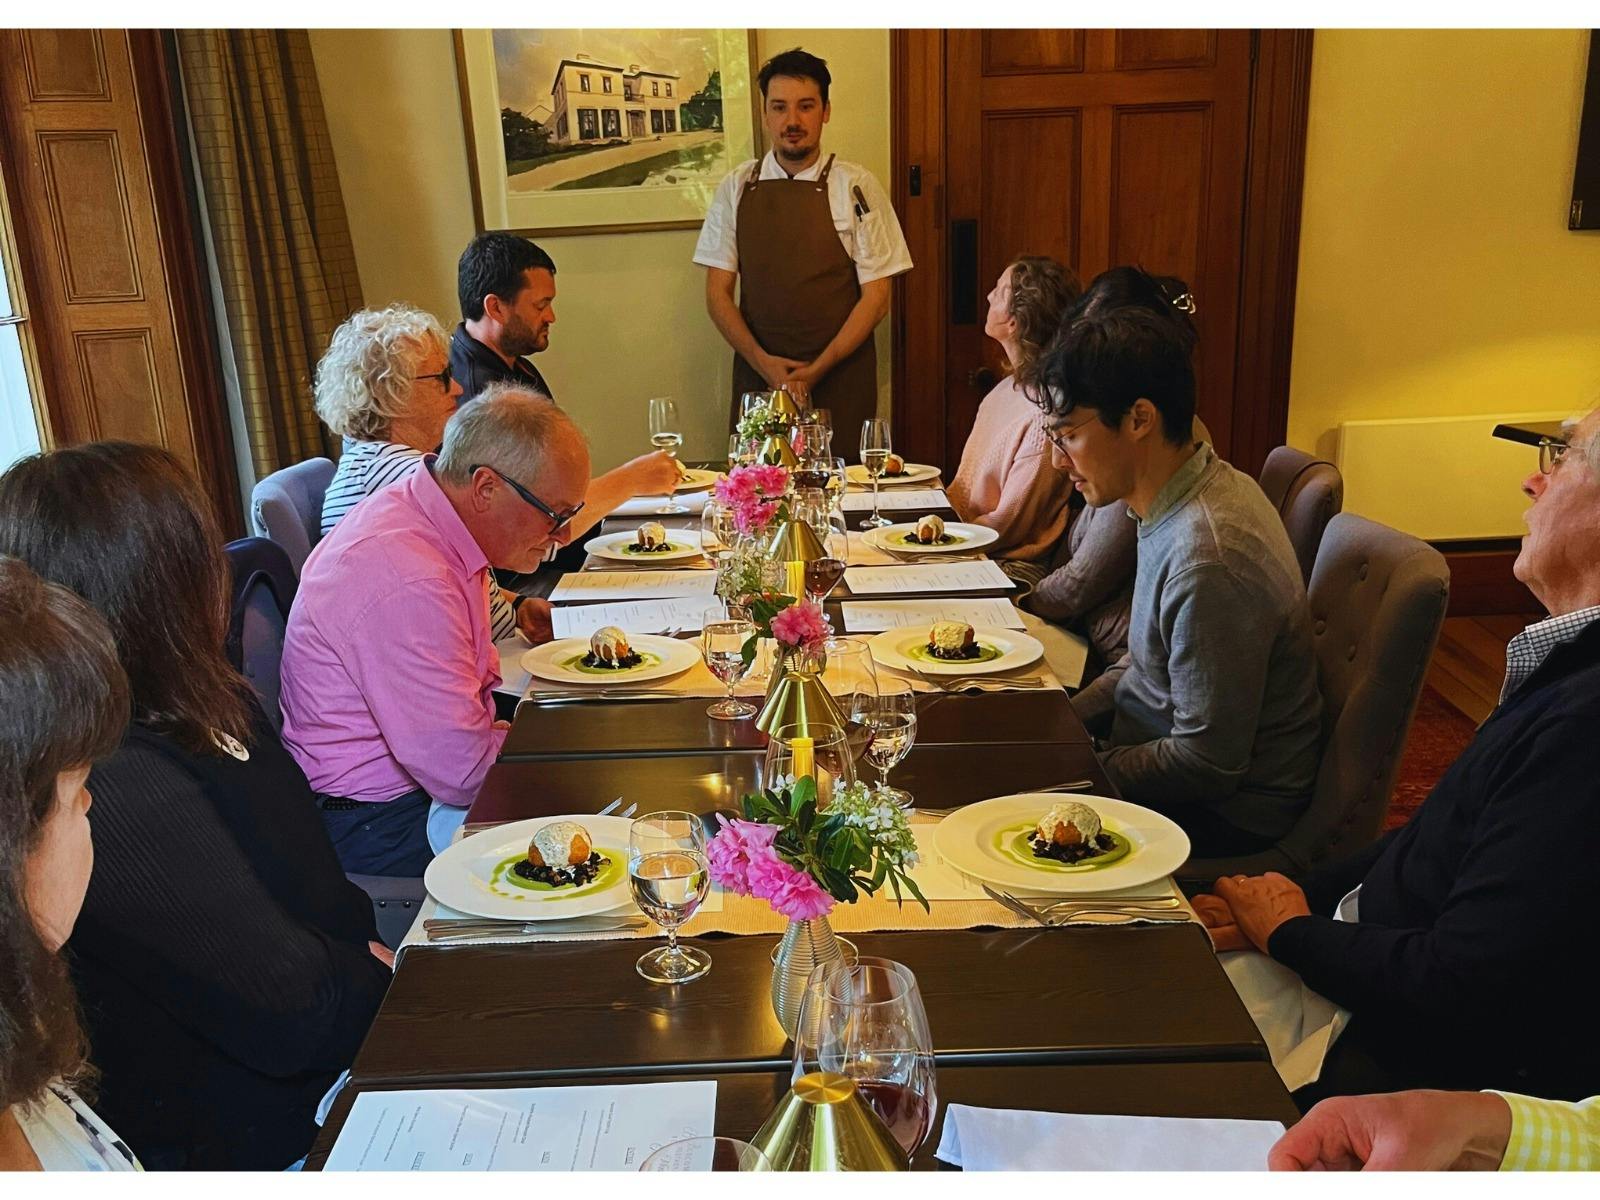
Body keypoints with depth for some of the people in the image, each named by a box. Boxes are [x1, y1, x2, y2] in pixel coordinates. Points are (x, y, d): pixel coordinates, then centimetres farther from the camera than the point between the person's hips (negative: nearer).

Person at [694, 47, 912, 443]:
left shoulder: (856, 188, -2)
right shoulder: (736, 189, 4)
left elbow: (876, 298, -3)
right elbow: (718, 293, 4)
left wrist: (818, 369, -11)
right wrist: (764, 363, -10)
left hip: (840, 376, -1)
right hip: (757, 371, 2)